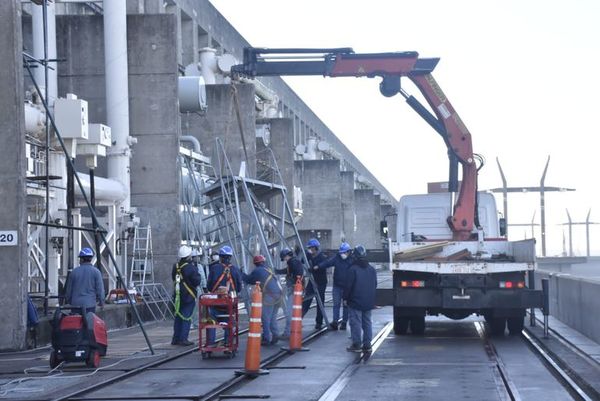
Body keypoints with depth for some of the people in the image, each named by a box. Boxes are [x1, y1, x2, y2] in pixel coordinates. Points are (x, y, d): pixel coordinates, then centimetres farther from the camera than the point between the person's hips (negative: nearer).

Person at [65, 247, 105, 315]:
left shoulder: (74, 272, 4)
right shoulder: (96, 272, -3)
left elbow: (69, 290, 10)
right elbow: (100, 289, -5)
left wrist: (68, 302, 24)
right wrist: (101, 302, 8)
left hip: (76, 304, 2)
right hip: (90, 304, -2)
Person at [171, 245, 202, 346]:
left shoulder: (176, 267, 3)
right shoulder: (191, 268, -17)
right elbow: (197, 281, -14)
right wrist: (197, 273, 2)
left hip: (178, 295, 6)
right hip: (189, 296, -6)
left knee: (178, 316, 14)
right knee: (187, 317, -2)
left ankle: (176, 339, 17)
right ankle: (183, 339, -5)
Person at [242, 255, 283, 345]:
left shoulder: (257, 271, 0)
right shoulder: (267, 269, 24)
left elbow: (248, 280, 11)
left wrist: (242, 274, 26)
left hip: (269, 295, -8)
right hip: (279, 294, 8)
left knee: (265, 318, -3)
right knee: (273, 317, 16)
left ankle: (266, 339, -5)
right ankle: (275, 336, 11)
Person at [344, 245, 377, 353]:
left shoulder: (353, 269, -14)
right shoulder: (372, 269, 8)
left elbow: (349, 286, -14)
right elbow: (375, 285, 15)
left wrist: (345, 297, -2)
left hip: (355, 302, -6)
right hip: (369, 302, 6)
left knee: (356, 323, -2)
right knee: (367, 323, 11)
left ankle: (356, 345, -3)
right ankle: (367, 345, 10)